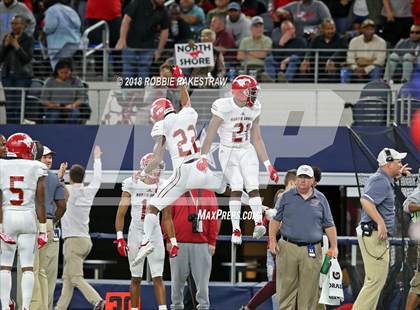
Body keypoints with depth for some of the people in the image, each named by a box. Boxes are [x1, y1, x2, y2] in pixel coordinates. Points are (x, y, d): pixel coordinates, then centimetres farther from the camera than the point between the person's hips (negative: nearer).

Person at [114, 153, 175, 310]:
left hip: (154, 235, 1)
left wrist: (173, 242, 4)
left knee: (158, 278, -5)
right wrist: (119, 238, -9)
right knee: (136, 278, 6)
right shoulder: (132, 185, -6)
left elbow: (167, 219, 7)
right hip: (135, 235, -1)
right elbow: (120, 214, -2)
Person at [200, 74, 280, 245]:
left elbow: (257, 139, 8)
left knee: (253, 186, -12)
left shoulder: (254, 109, -1)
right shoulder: (224, 108, -19)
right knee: (236, 188, -14)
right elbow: (210, 135, -18)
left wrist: (268, 165, 8)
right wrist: (203, 158, -26)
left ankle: (258, 223, -20)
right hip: (228, 152, -4)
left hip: (247, 151, 4)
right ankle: (236, 229, -12)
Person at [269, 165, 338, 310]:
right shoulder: (286, 197, 8)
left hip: (311, 252, 0)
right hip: (288, 248, 0)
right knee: (286, 287, -1)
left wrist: (334, 246, 6)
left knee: (308, 291, -1)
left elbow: (329, 225, 12)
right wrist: (272, 240, -2)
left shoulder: (321, 199, 10)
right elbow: (275, 220, 9)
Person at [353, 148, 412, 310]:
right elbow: (365, 201, -31)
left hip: (374, 234, 11)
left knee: (374, 279, 16)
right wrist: (381, 222, -33)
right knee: (376, 280, -12)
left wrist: (397, 175, 37)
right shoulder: (381, 181, -15)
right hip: (375, 234, -11)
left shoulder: (376, 178, 17)